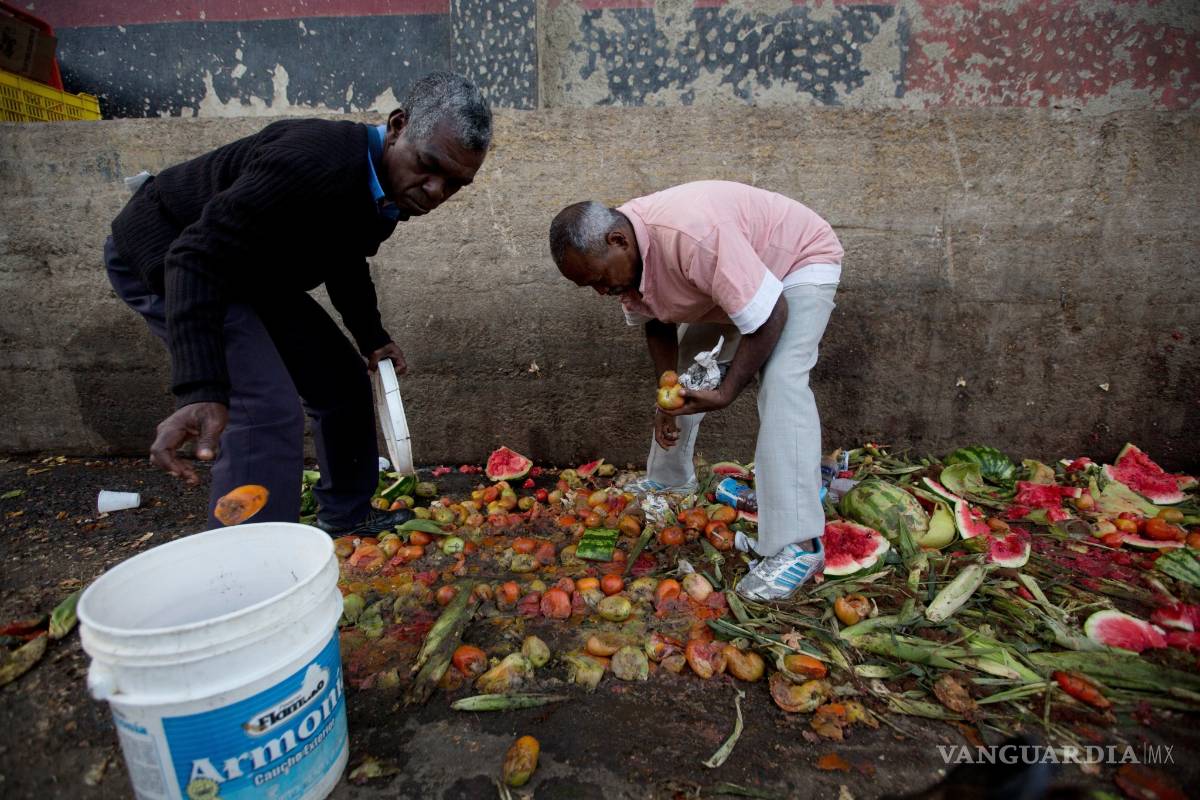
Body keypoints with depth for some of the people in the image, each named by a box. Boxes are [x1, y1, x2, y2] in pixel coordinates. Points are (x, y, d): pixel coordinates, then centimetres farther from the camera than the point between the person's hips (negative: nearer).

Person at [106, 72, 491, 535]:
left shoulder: (390, 187, -6)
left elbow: (344, 262, 13)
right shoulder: (314, 161, -35)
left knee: (344, 383, 8)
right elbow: (198, 258, -37)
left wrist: (372, 337, 6)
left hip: (250, 271, 9)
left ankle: (346, 518, 24)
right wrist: (200, 391, -46)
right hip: (161, 253, -8)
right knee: (268, 409, -25)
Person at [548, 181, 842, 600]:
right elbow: (658, 325, -1)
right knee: (684, 374, 11)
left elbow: (769, 316, -35)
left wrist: (726, 393, -31)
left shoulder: (691, 235, -42)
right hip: (729, 278, 8)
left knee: (782, 384, -27)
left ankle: (798, 545, -26)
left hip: (801, 259, -8)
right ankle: (669, 480, 31)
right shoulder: (621, 255, -15)